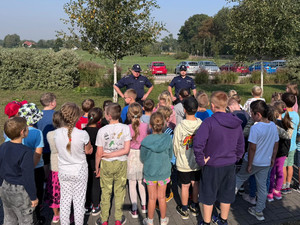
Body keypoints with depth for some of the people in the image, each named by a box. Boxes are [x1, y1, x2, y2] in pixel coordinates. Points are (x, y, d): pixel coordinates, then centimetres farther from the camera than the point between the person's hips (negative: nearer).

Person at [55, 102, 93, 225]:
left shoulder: (57, 133, -13)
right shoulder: (82, 134, -23)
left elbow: (59, 149, 4)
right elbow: (88, 151, -7)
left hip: (63, 171, 3)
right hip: (79, 171, -3)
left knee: (65, 201, 17)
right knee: (79, 201, 12)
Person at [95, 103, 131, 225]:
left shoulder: (102, 130, -14)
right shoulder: (125, 128, -12)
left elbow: (99, 153, -9)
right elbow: (126, 150, -15)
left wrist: (97, 167, 5)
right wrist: (111, 154, -8)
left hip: (106, 164, 0)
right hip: (121, 164, 1)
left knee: (105, 192, 14)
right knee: (119, 192, 15)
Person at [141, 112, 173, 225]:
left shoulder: (146, 141, -20)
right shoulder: (168, 139, -16)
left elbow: (143, 159, -6)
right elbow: (170, 156, -2)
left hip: (150, 172, -1)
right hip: (164, 172, 1)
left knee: (152, 198, 15)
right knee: (162, 197, 18)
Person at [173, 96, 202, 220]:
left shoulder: (180, 127, -21)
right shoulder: (201, 124, -13)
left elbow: (176, 146, -11)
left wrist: (178, 156, 9)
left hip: (183, 163, -3)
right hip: (197, 161, 3)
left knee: (185, 186, 12)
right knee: (195, 184, 20)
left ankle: (184, 210, 28)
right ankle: (195, 207, 37)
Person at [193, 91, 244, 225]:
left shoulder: (209, 122, -21)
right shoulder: (236, 123, -2)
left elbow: (198, 143, -30)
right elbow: (241, 145, 7)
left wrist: (201, 160, -17)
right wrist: (235, 159, 17)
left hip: (212, 166, -5)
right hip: (230, 166, 5)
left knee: (208, 196, 13)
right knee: (226, 195, 21)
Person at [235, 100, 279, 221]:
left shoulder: (255, 128, -24)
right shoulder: (273, 126, -3)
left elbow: (252, 148, -21)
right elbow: (276, 144, 7)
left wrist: (249, 164, -11)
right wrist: (273, 158, 19)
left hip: (253, 162, -6)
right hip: (266, 163, 6)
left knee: (239, 177, 17)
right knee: (262, 186, 15)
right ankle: (259, 211, 27)